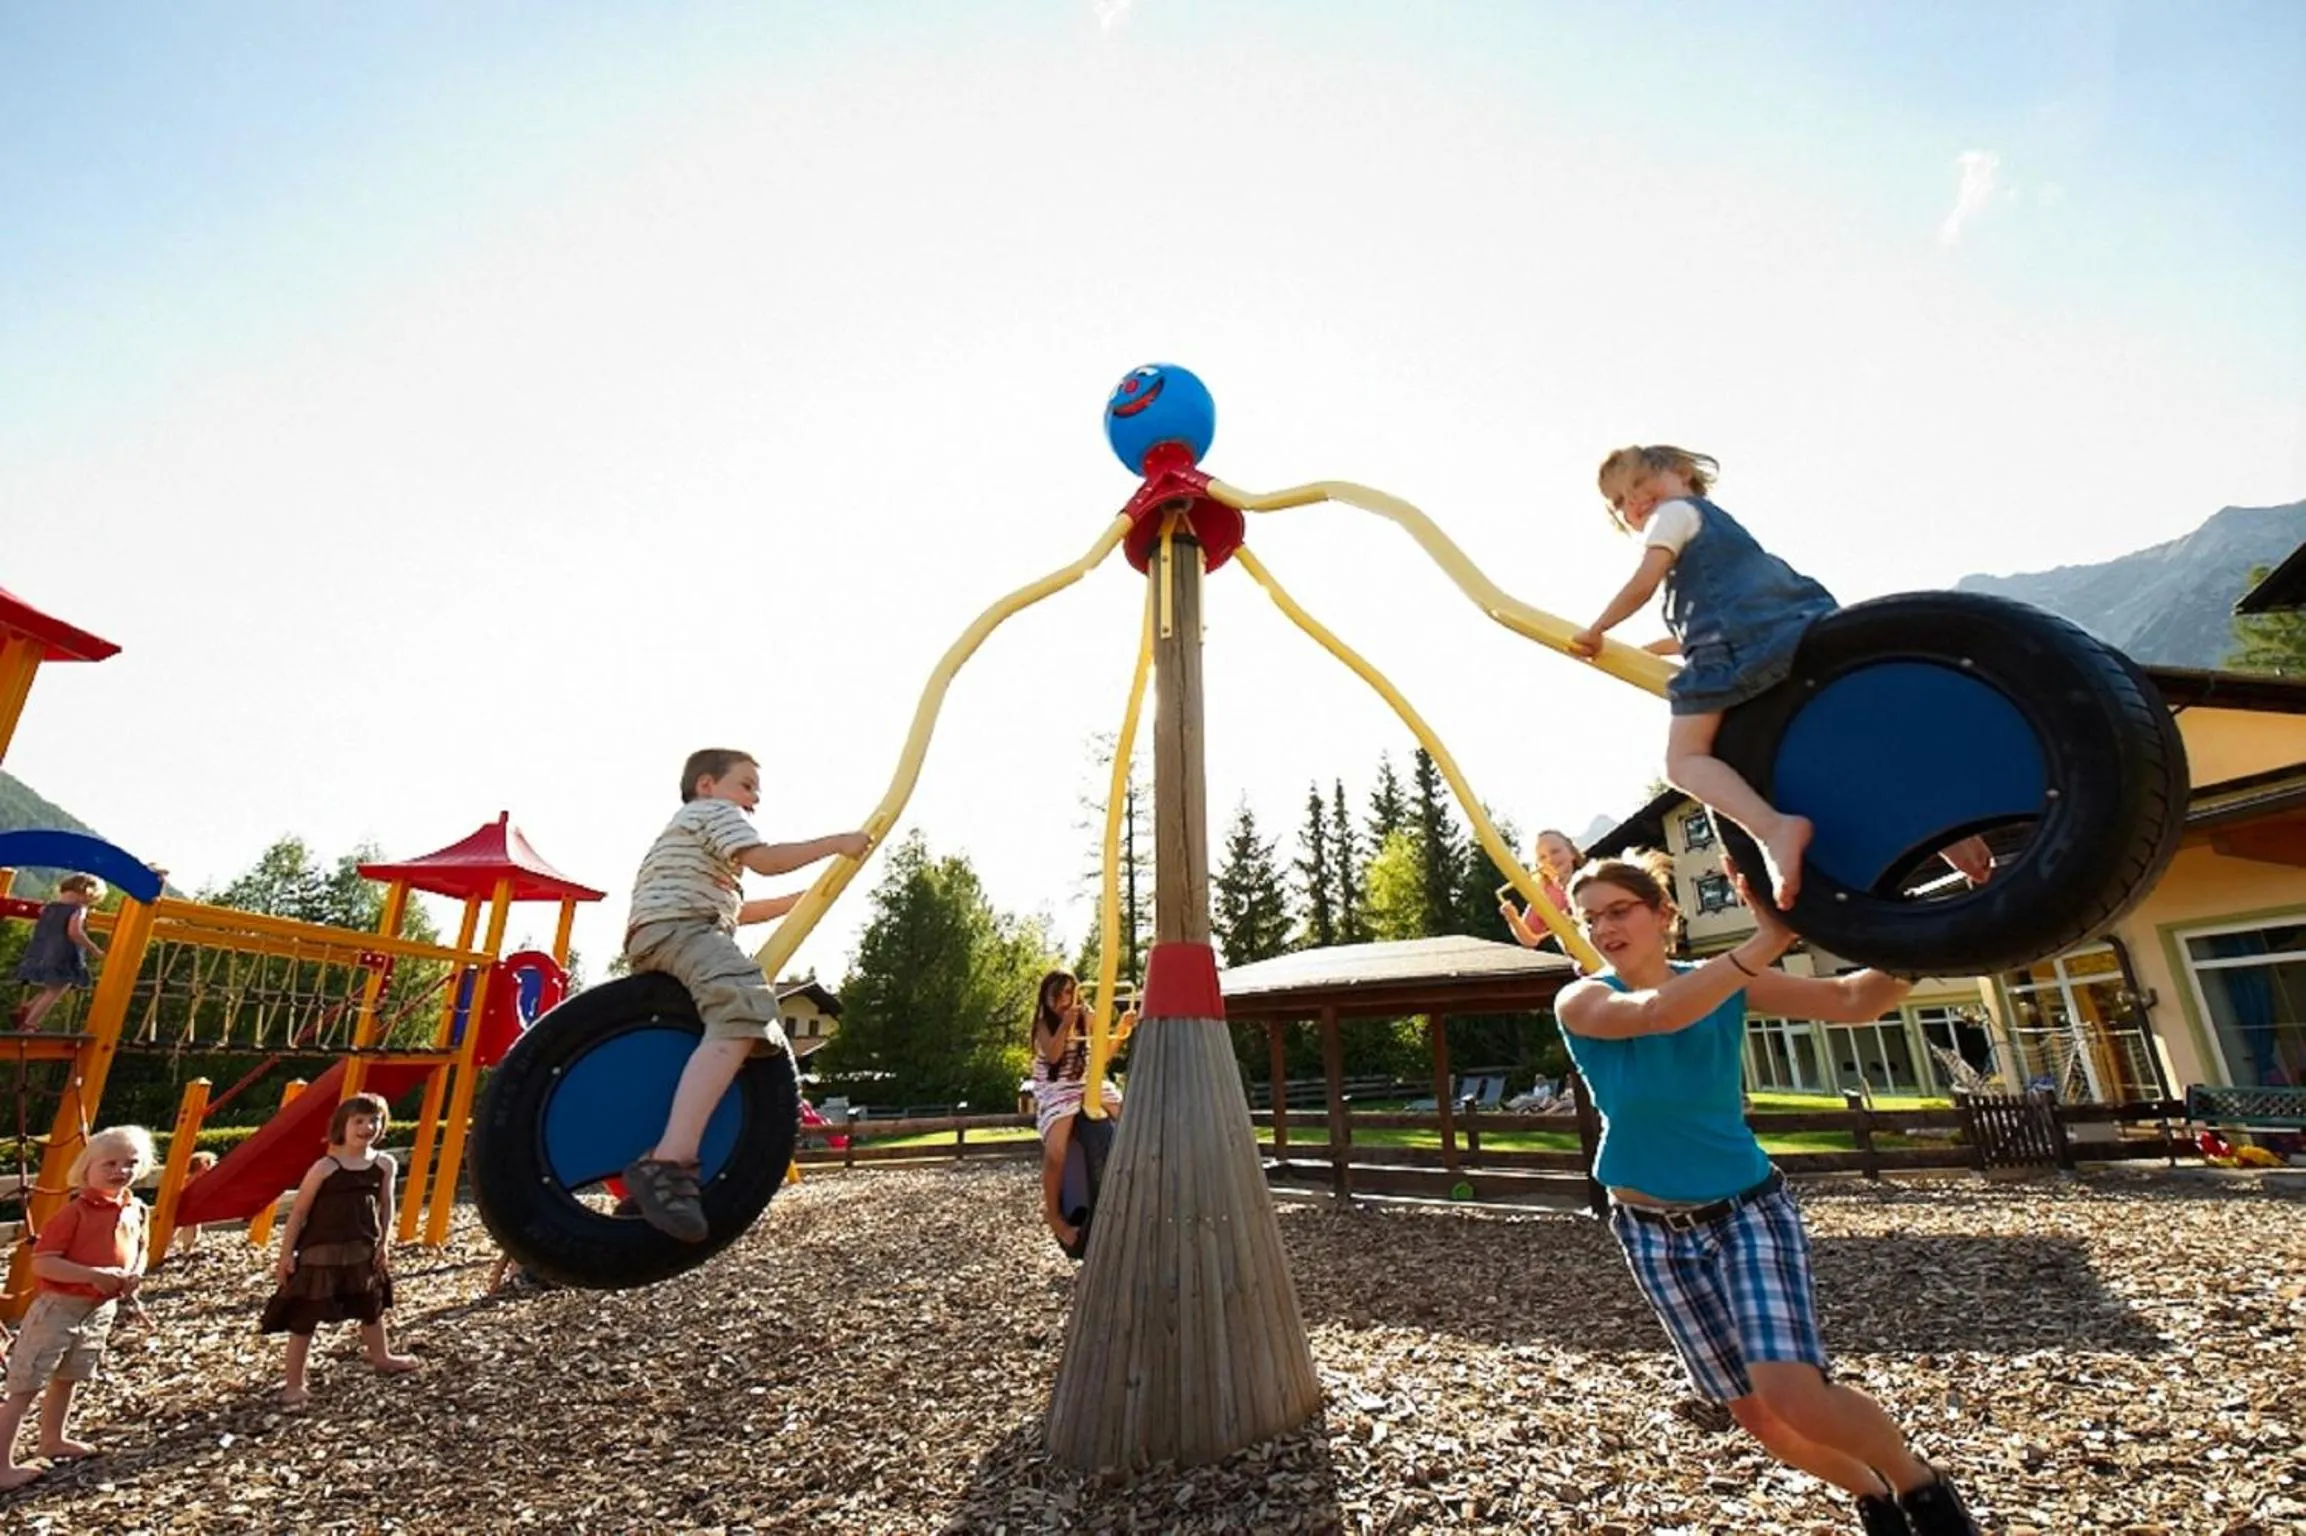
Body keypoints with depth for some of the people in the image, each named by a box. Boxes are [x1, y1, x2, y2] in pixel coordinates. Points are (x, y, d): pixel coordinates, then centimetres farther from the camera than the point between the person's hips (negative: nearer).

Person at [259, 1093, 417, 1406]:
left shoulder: (385, 1165, -4)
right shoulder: (325, 1167, -16)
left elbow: (386, 1206, 3)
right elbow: (298, 1212, -9)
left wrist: (384, 1244, -1)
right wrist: (286, 1254, -9)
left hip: (364, 1250, 5)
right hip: (321, 1253, -5)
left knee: (372, 1306, 21)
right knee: (305, 1315, 2)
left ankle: (381, 1358, 40)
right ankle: (293, 1381, 19)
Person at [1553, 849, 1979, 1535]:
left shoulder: (1724, 981, -9)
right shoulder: (1581, 1001, -18)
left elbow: (1854, 1002, -13)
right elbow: (1659, 1013, -37)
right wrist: (1767, 942, -42)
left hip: (1748, 1209, 0)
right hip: (1653, 1231, 1)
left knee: (1791, 1393, -19)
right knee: (1754, 1411, 10)